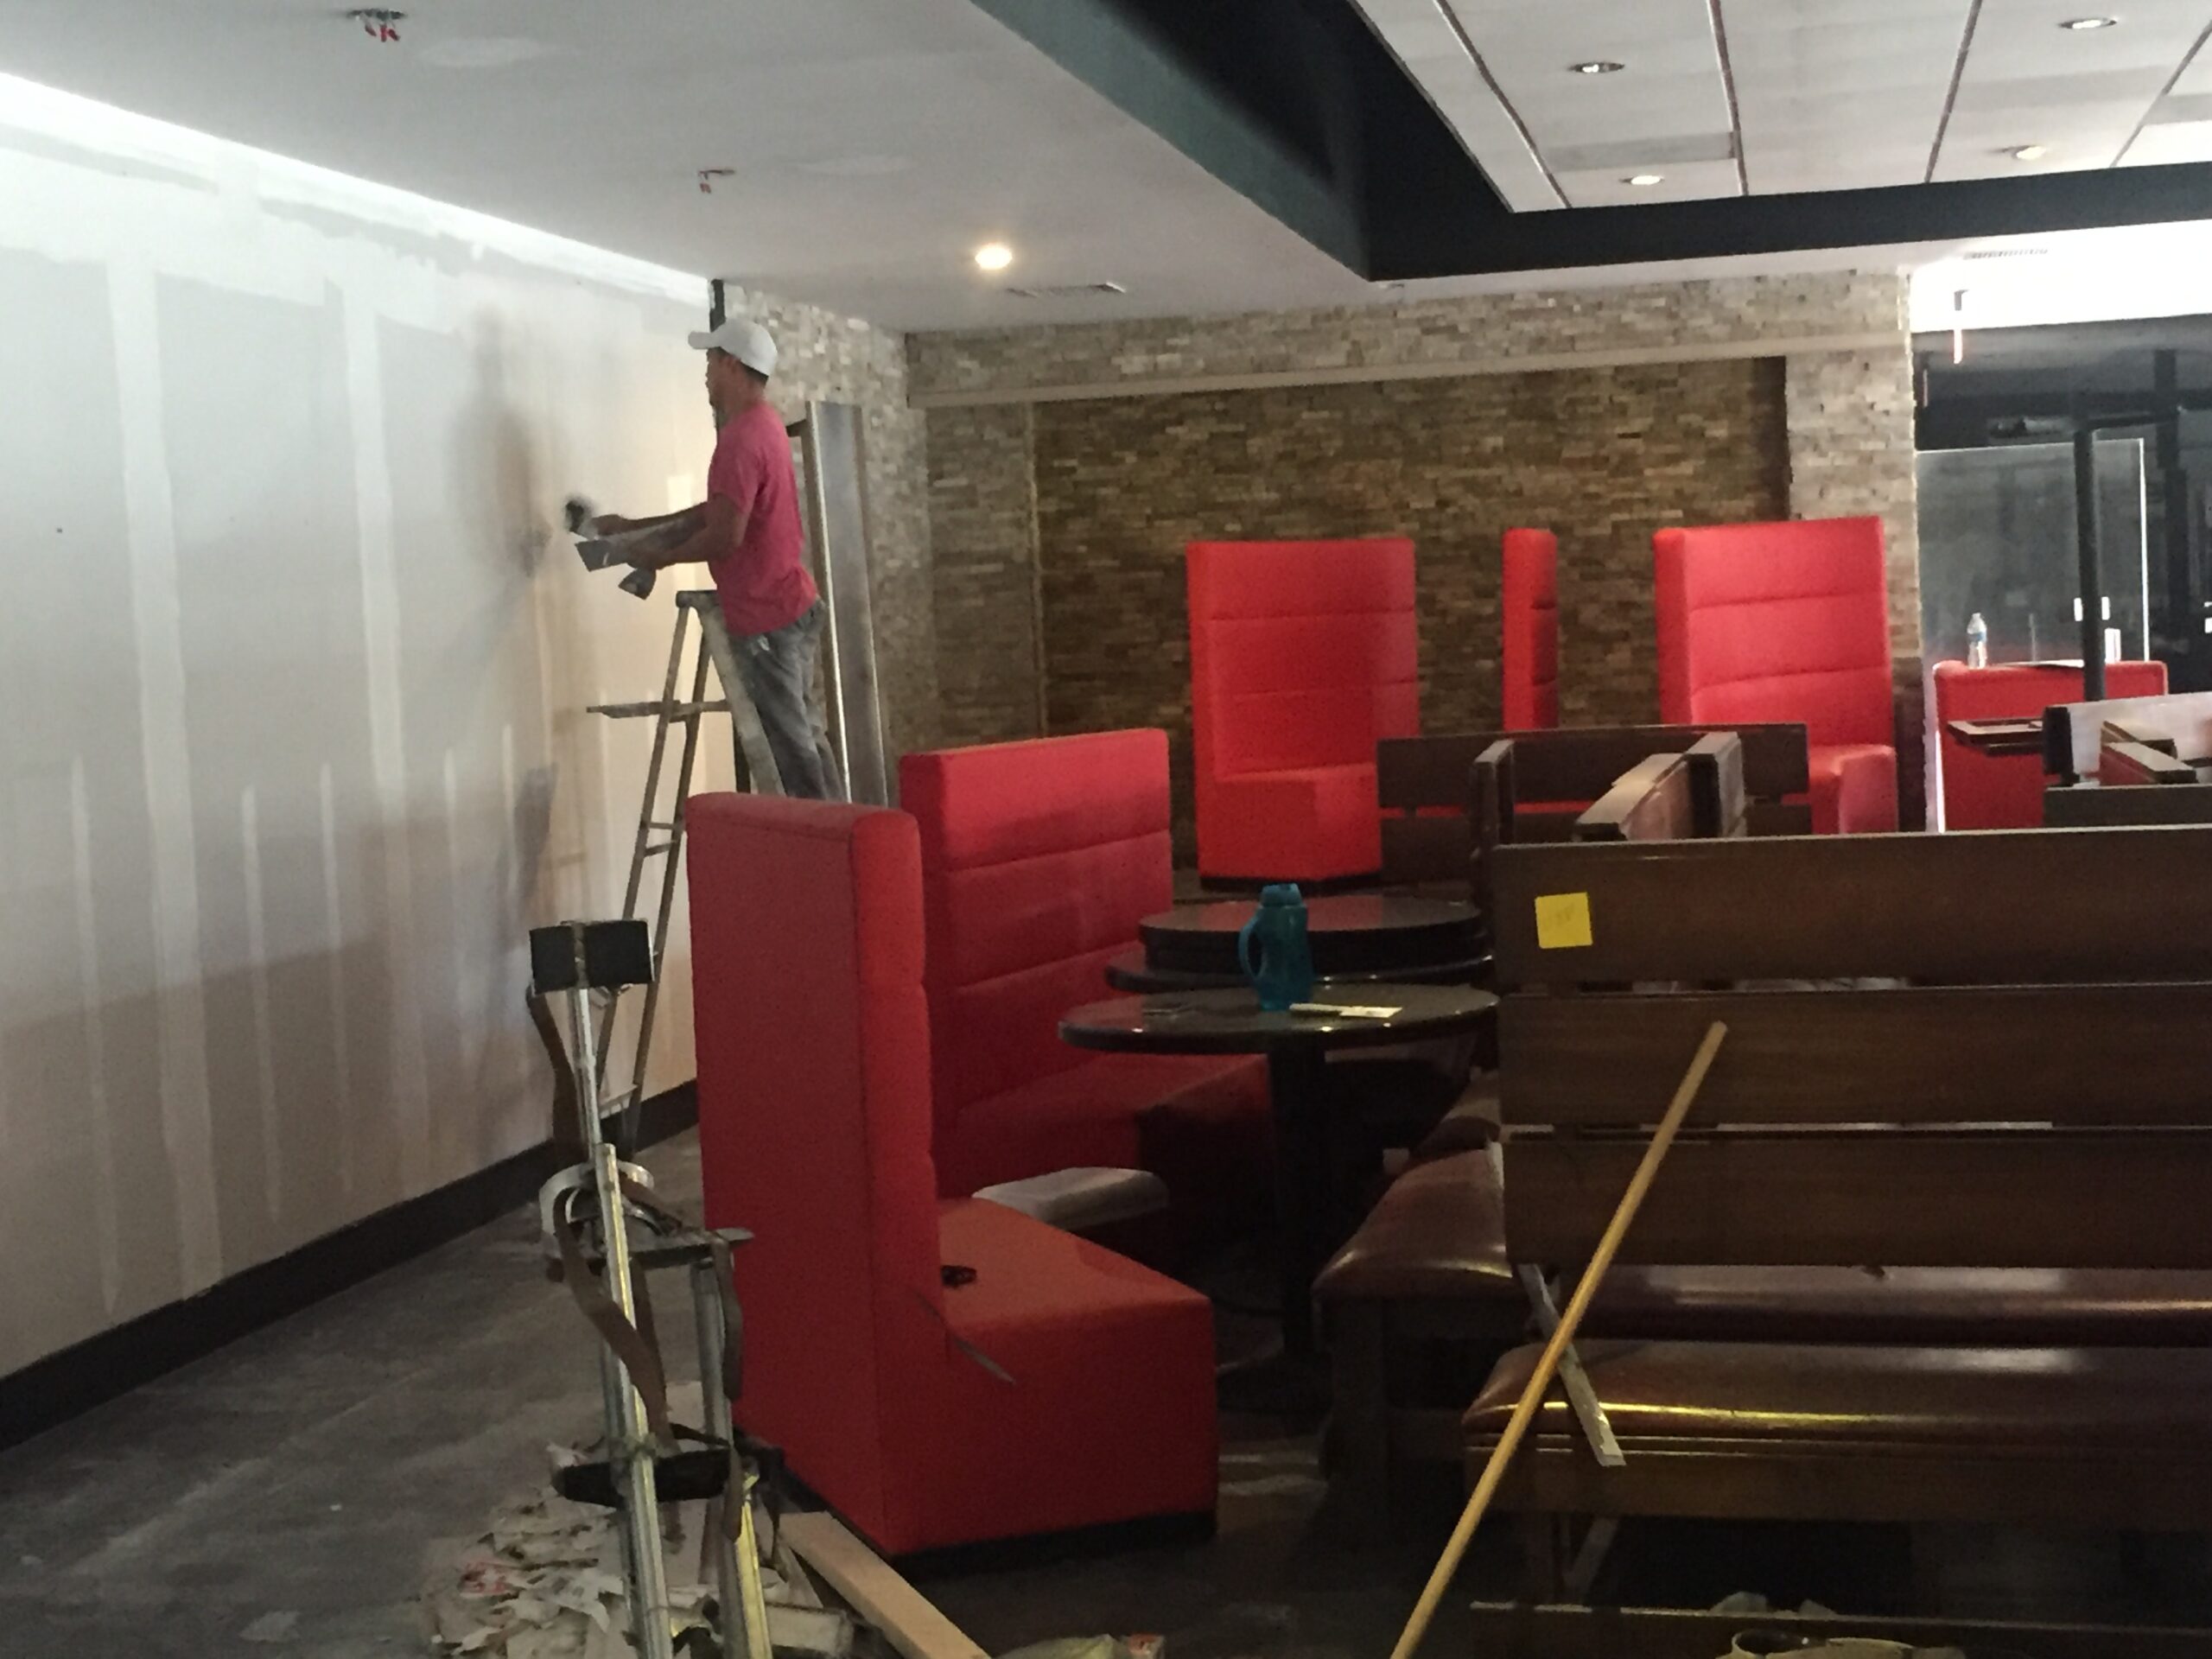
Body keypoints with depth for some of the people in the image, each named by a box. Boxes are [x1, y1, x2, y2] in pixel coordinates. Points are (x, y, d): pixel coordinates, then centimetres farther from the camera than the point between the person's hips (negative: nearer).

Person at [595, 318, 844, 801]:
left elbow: (725, 536, -25)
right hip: (790, 605, 10)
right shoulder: (764, 424, 13)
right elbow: (717, 511, 18)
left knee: (788, 745, -6)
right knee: (804, 735, 14)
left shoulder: (740, 440, -19)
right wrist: (632, 527, 17)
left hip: (765, 620, -10)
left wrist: (662, 557, -8)